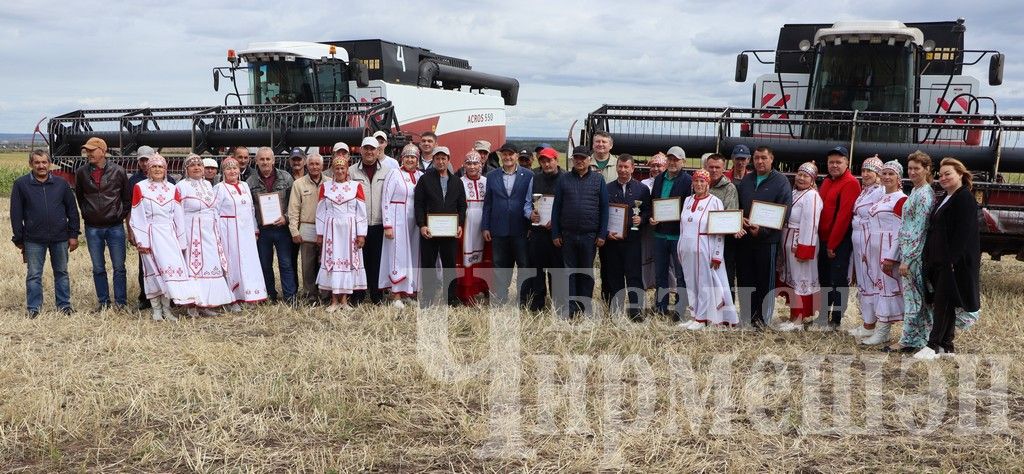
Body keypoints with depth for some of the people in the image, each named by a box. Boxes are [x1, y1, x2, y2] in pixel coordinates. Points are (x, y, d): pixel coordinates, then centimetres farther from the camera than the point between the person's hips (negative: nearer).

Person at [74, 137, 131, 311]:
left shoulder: (118, 172, -4)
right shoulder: (82, 173, 0)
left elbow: (127, 198, 6)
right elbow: (79, 197, 15)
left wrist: (121, 215, 4)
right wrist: (87, 213, 10)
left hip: (115, 227, -2)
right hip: (92, 228, 2)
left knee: (119, 267, 2)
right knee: (98, 268, 8)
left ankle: (121, 302, 11)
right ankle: (103, 302, 18)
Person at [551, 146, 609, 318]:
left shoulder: (598, 179, 3)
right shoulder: (564, 179, 5)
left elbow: (604, 208, 2)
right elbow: (556, 207, 5)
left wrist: (602, 234, -4)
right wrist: (555, 234, 0)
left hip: (590, 235, -1)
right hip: (568, 234, 1)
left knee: (587, 271, 8)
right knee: (569, 271, 4)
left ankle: (585, 306, 17)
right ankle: (569, 308, 8)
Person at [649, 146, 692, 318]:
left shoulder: (687, 181, -6)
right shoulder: (659, 179, 12)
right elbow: (652, 202, 17)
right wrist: (651, 218, 1)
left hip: (679, 234, -6)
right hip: (660, 233, 6)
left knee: (681, 273, 0)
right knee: (660, 273, 12)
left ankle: (680, 307, 5)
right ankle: (661, 306, 22)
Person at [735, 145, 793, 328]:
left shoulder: (781, 182, -4)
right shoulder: (745, 180, 12)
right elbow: (736, 205, 17)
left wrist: (762, 230, -17)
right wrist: (740, 219, -5)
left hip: (767, 240, -5)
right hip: (744, 237, 5)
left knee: (765, 280, 2)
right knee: (745, 278, 9)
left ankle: (763, 317, 14)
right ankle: (748, 315, 20)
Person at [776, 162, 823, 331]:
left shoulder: (811, 196, -16)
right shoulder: (795, 193, 12)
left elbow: (809, 225, -21)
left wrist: (803, 250, -23)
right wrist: (785, 245, 13)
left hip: (802, 244, -9)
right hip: (789, 244, 9)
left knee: (800, 279, -2)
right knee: (792, 279, 15)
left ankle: (797, 320, 4)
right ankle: (803, 313, 26)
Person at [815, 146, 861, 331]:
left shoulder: (851, 183, -12)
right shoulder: (827, 181, 15)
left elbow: (844, 215, -17)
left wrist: (832, 244, -16)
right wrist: (824, 241, 10)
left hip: (840, 241, -8)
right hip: (824, 239, 8)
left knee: (838, 280, -2)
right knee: (824, 278, 14)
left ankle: (835, 320, 6)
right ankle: (823, 315, 25)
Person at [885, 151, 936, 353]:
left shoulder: (924, 194, -15)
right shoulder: (916, 191, 13)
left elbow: (919, 230, -18)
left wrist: (907, 259, -18)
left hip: (915, 253, -9)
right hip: (908, 251, 9)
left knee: (912, 298, -2)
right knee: (916, 298, 13)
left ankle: (908, 341, 5)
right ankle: (919, 339, 20)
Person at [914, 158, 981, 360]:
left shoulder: (965, 198, -10)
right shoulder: (945, 199, 18)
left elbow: (964, 232, -18)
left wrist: (952, 259, -23)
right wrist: (930, 257, 14)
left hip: (954, 261, -9)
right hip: (939, 260, 9)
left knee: (943, 302, -7)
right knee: (944, 303, 11)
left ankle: (934, 345, -3)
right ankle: (947, 345, 16)